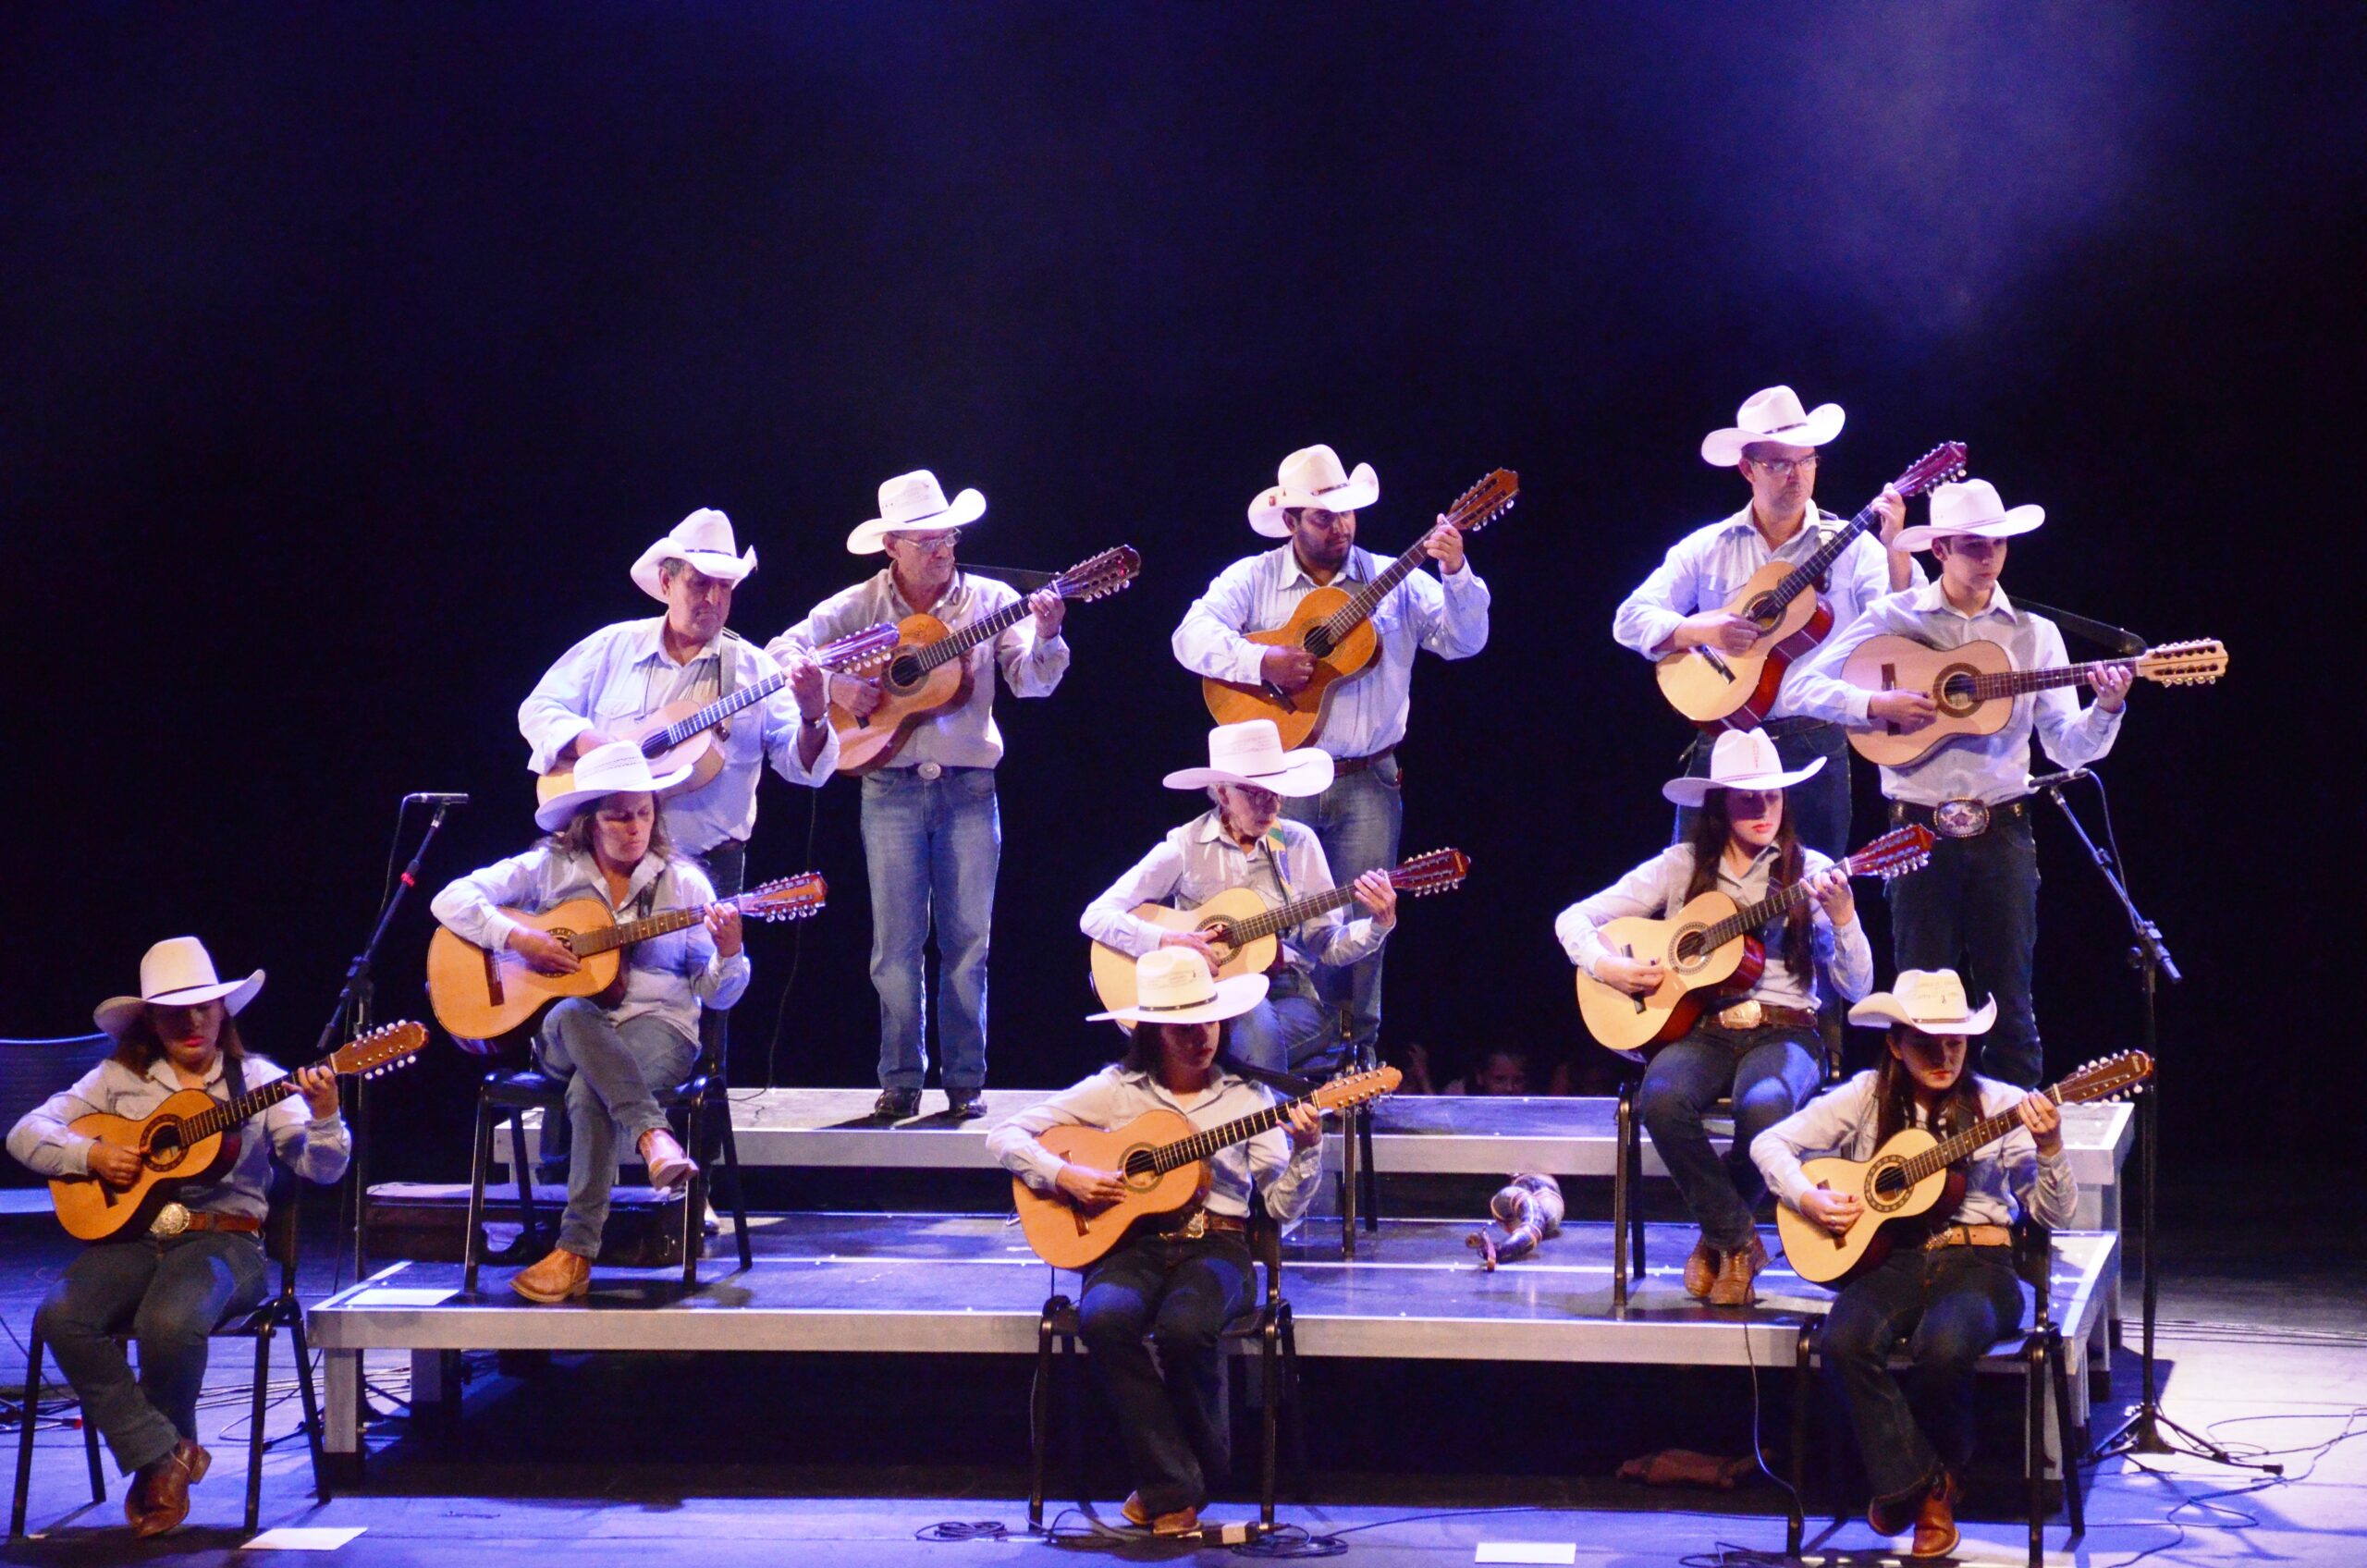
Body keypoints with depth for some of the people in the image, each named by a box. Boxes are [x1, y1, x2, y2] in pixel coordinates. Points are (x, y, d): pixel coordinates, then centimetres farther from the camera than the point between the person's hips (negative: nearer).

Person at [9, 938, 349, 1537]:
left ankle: (164, 1455, -4)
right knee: (61, 1318, -28)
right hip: (129, 1236, 3)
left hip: (221, 1237, -3)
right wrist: (92, 1156, -7)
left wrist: (323, 1114, -22)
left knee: (170, 1323, -35)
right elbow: (26, 1133, 11)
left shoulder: (256, 1080, 10)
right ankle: (163, 1456, -16)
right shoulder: (118, 1079, 14)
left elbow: (322, 1167, 0)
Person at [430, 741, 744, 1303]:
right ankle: (653, 1137, -48)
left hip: (658, 1029, -1)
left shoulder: (683, 882, 7)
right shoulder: (549, 869, 8)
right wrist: (519, 938, -12)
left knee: (590, 1089, -35)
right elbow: (450, 900, 1)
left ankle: (577, 1252, -34)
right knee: (573, 1015, -38)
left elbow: (716, 994, 5)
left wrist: (728, 954, -18)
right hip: (561, 1036, 1)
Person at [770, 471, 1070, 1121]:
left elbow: (1031, 682, -5)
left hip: (970, 791, 0)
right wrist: (832, 684, -15)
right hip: (891, 790, 0)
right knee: (896, 942, 1)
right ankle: (901, 1080, 7)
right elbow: (784, 650, 1)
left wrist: (1045, 637, -25)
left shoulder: (990, 601, 4)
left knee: (967, 940, 1)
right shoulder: (861, 605, 4)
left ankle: (966, 1080, 7)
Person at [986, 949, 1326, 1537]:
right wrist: (1065, 1177, -8)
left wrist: (1306, 1151, -14)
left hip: (1215, 1247, -1)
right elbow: (1005, 1137, 8)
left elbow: (1284, 1208, 4)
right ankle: (1170, 1486, -22)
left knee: (1184, 1326, -35)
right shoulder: (1116, 1091, 9)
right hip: (1131, 1246, 1)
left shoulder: (1248, 1099, 11)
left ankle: (1201, 1471, -7)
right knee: (1105, 1319, -35)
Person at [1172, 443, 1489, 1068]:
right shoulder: (1253, 580, 3)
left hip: (1368, 786, 1)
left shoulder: (1395, 582, 6)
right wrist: (1263, 663, -21)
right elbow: (1191, 638, -9)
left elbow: (1463, 642, 0)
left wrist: (1456, 574, -16)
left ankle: (1357, 1052, 8)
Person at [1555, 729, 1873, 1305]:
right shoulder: (1681, 868, 9)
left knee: (1764, 1106, -37)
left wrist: (1843, 916, -14)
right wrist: (1606, 965, -9)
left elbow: (1856, 987, 3)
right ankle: (1738, 1240, -13)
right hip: (1699, 1030, 1)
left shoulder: (1810, 873, 8)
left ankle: (1720, 1237, -4)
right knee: (1662, 1099, -35)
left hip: (1783, 1033, -1)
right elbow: (1574, 919, 11)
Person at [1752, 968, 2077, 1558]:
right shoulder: (1867, 1099, 8)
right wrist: (1808, 1199, -6)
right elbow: (1770, 1143, 11)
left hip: (1977, 1265, -2)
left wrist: (2050, 1150, -17)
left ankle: (1939, 1480, -2)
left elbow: (2055, 1212, 2)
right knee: (1847, 1340, -32)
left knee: (1944, 1345, -35)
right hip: (1890, 1261, 2)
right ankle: (1914, 1484, -12)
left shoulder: (2000, 1106, 5)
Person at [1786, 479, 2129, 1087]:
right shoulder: (1893, 618, 3)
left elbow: (2069, 747, 5)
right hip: (1920, 830, -1)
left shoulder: (2034, 633, 8)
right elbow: (1808, 687, -1)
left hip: (2002, 830, 1)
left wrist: (2106, 708, -15)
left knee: (2010, 998, 2)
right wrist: (1880, 704, -16)